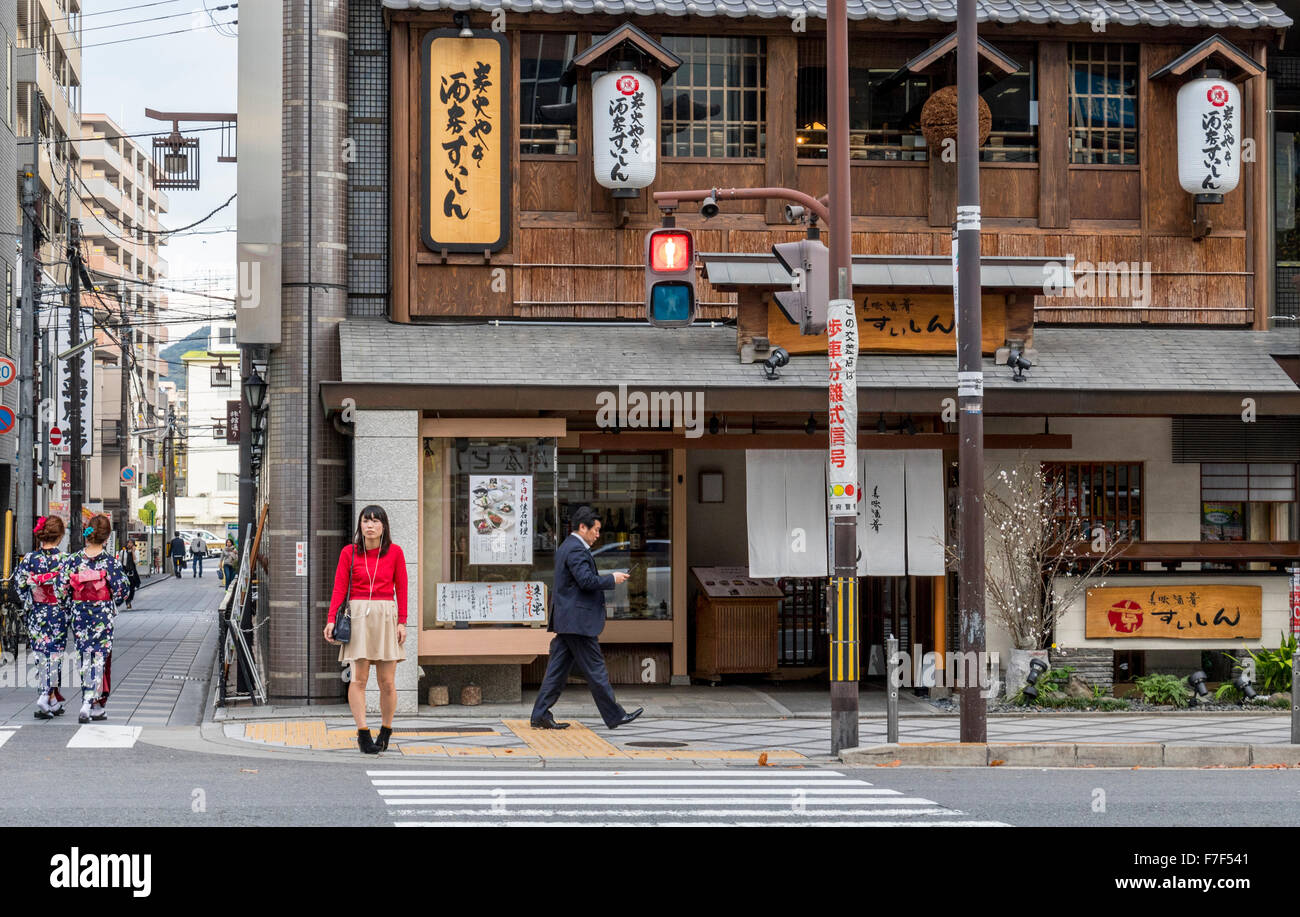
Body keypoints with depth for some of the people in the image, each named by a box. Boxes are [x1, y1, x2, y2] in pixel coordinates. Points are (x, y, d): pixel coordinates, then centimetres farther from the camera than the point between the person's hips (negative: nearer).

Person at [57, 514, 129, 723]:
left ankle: (96, 708, 20)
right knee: (98, 658, 1)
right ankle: (87, 705, -12)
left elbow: (62, 590, -4)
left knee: (86, 658, 13)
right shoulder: (110, 562, -12)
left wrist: (71, 610, 12)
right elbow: (121, 592, -9)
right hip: (103, 616, -2)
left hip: (79, 615, 2)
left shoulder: (72, 560, -6)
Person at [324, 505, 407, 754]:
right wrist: (331, 619, -8)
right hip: (358, 616, 0)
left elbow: (401, 589, 6)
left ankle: (386, 732, 17)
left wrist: (402, 622, -2)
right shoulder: (349, 552, 4)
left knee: (387, 681, 0)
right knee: (359, 678, -7)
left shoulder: (394, 552, 4)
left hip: (386, 617, 0)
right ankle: (363, 734, -3)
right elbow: (339, 588, 2)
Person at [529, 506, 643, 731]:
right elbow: (586, 580, -23)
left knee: (558, 669, 9)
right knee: (595, 670, -3)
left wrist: (606, 579, 16)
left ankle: (540, 715, 7)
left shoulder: (566, 547, 18)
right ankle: (614, 716, 3)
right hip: (578, 621, -10)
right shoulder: (576, 549, -15)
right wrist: (612, 579, -11)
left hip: (565, 620, 10)